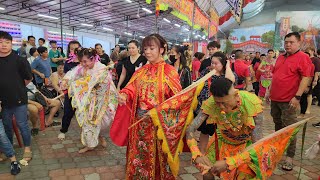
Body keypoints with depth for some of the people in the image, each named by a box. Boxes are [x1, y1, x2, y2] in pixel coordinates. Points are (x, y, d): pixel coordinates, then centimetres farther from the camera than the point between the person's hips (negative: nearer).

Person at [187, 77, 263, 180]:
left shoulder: (251, 103, -32)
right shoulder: (211, 103, -29)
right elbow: (190, 129, -27)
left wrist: (228, 162, -41)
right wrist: (197, 154, -44)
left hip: (247, 144, -1)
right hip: (223, 141, 1)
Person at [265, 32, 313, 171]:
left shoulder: (303, 57, -8)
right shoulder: (280, 58, 14)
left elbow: (306, 78, -15)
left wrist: (297, 96, -20)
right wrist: (269, 91, 17)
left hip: (289, 100, -7)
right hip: (275, 98, 7)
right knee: (278, 125, 18)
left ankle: (289, 157, 6)